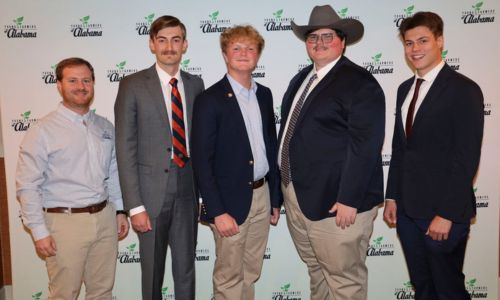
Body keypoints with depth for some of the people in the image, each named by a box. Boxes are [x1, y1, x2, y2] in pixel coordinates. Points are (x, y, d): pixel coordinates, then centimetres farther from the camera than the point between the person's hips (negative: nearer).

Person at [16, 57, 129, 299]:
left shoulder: (105, 127, 8)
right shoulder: (43, 130, -8)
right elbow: (28, 186, -9)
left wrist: (119, 211, 9)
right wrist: (39, 232, -11)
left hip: (105, 218, 5)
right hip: (65, 222, -4)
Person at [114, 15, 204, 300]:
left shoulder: (195, 84, 6)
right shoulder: (133, 85, -5)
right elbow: (125, 148, -8)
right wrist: (135, 205, -12)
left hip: (188, 191, 3)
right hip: (151, 192, -3)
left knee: (186, 268, 15)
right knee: (152, 270, 12)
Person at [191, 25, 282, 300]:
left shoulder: (264, 94, 8)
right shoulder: (209, 100, -11)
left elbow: (271, 147, 13)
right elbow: (201, 161, -14)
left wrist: (275, 198, 12)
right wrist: (217, 212, -17)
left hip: (261, 196, 6)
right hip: (231, 200, -5)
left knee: (250, 274, 17)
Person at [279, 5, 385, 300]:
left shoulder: (360, 82, -12)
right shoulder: (301, 79, 13)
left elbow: (365, 147, -19)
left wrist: (349, 200, -21)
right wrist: (286, 183, 16)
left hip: (335, 202, -8)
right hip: (296, 196, 8)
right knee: (317, 271, 23)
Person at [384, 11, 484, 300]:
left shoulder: (464, 89, -11)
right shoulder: (406, 88, 10)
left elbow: (467, 158, -15)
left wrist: (447, 214, -17)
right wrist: (392, 197, 9)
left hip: (443, 212, -6)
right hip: (406, 210, 6)